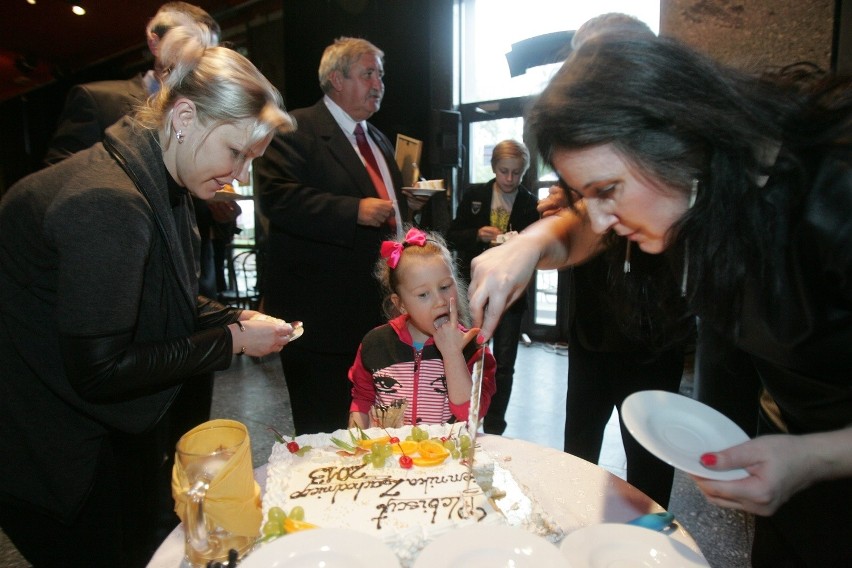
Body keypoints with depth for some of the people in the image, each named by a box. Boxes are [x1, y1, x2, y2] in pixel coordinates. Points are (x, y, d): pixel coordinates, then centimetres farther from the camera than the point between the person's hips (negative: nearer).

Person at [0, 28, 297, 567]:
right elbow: (99, 371, -29)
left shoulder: (164, 188, -1)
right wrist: (232, 340, -23)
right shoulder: (107, 203, -32)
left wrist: (238, 318, -8)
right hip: (54, 452, -8)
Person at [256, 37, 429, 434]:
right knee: (323, 432, 4)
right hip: (319, 309, -7)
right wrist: (354, 211, -25)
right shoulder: (296, 129, -5)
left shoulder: (379, 140, 22)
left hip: (375, 308, 8)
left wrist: (407, 203, 9)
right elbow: (276, 196, -20)